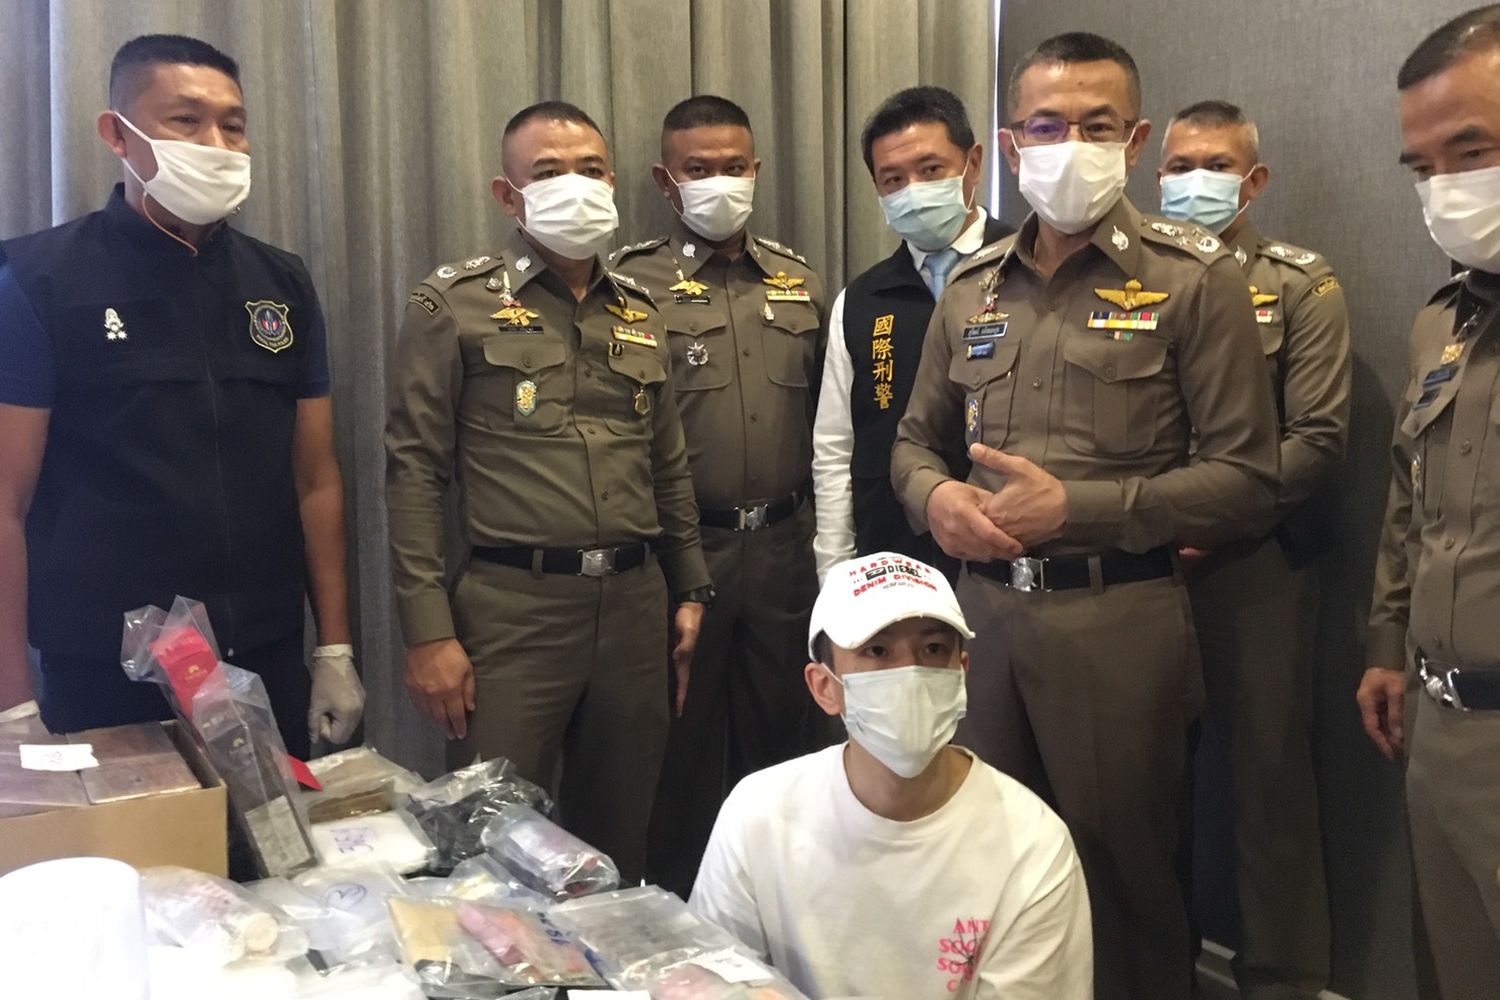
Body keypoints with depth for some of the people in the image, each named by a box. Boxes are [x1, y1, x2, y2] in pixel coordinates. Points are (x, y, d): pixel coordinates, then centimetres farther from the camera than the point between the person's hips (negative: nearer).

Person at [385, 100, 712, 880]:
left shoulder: (639, 313, 14)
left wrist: (690, 589, 15)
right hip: (512, 608, -4)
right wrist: (427, 630, -11)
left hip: (635, 604, 5)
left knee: (618, 840, 14)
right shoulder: (454, 305, -1)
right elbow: (415, 472, -5)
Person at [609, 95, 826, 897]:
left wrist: (822, 538, 8)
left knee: (775, 741, 15)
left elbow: (826, 426, 12)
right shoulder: (632, 283, -4)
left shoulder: (800, 284, 11)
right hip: (682, 549, -4)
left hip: (782, 550, 4)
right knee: (682, 749, 7)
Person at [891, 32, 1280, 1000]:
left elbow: (1246, 478, -9)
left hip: (1119, 619, -4)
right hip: (982, 608, 5)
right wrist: (936, 496, -6)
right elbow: (916, 441, 17)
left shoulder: (1194, 276, -6)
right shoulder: (971, 287, 9)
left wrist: (1075, 505, -18)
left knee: (1124, 871, 10)